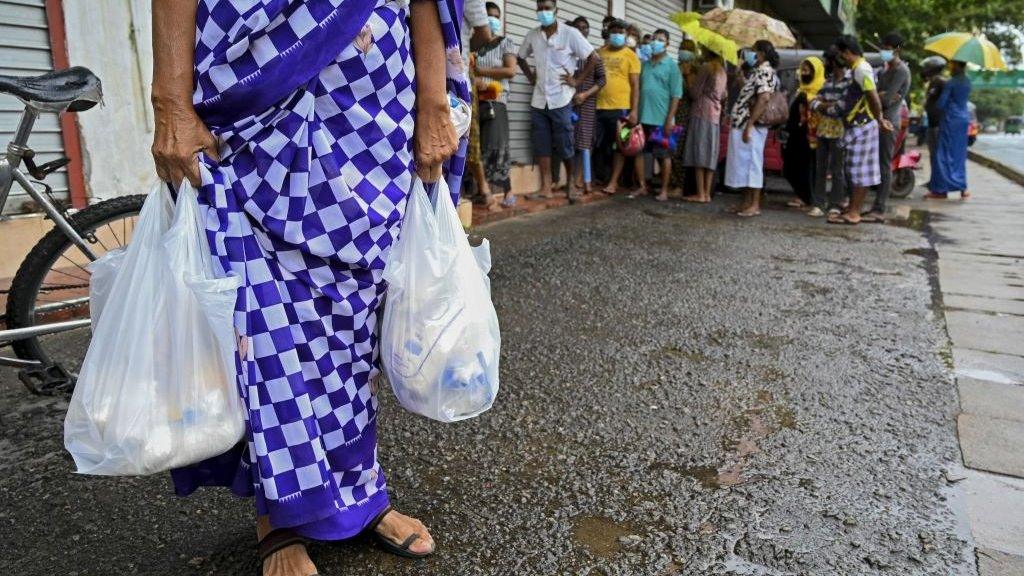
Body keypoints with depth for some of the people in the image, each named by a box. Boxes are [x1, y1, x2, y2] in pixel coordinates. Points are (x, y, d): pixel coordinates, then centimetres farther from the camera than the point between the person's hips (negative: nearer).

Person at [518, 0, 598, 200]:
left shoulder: (570, 33, -6)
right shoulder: (532, 35, 5)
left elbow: (593, 58, -3)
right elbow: (521, 57, 23)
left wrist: (577, 80, -5)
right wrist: (530, 76, 9)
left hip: (561, 99, -4)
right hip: (539, 99, 4)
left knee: (564, 145, 1)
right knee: (541, 145, 3)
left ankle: (571, 182, 21)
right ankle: (546, 187, 7)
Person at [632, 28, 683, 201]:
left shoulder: (671, 65, -2)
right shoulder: (645, 63, 10)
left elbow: (676, 95, -6)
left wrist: (670, 120, -13)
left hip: (661, 118, -4)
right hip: (643, 116, 4)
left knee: (664, 155, 3)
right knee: (638, 151, 6)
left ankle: (664, 190, 11)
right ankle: (642, 186, 19)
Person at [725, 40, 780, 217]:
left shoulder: (765, 72, -12)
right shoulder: (758, 71, 19)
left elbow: (763, 99, -23)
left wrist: (749, 125, -26)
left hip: (750, 126, -10)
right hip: (743, 124, 10)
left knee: (751, 163, -7)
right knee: (744, 164, 11)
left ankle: (755, 205, -2)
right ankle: (747, 202, 16)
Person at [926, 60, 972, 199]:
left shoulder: (950, 83, -12)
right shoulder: (967, 82, 10)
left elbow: (941, 103, -12)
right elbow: (964, 98, 16)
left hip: (951, 119, -7)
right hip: (964, 118, 7)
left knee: (944, 154, -3)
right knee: (959, 154, 12)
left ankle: (940, 189, -3)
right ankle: (963, 188, 13)